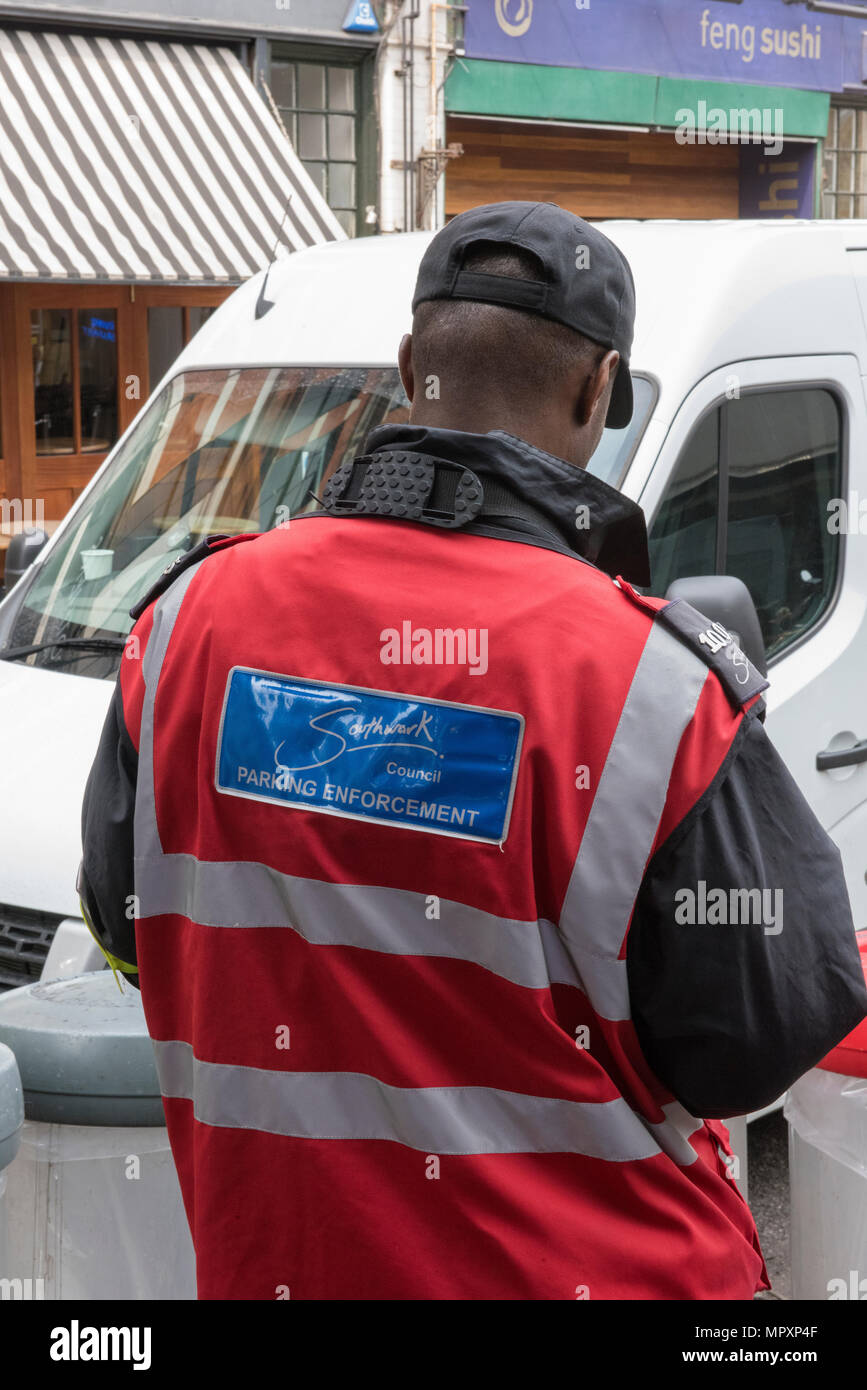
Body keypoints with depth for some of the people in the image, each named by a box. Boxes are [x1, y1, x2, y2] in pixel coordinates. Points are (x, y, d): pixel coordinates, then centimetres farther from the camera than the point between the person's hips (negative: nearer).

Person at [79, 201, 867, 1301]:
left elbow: (124, 922, 5)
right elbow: (761, 1041, -14)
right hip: (578, 1267, -3)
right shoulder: (646, 680, -21)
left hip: (270, 1258, 4)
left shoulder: (192, 613, -7)